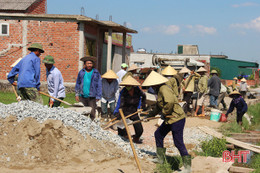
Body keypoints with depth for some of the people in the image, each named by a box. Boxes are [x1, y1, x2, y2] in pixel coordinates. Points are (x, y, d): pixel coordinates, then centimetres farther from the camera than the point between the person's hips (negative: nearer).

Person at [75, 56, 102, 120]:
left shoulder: (96, 73, 3)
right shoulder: (81, 72, 10)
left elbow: (99, 85, 4)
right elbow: (77, 83, 17)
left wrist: (98, 96, -2)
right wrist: (77, 94, 11)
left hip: (92, 97, -2)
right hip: (82, 96, 2)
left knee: (92, 113, -5)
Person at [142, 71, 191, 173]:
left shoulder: (164, 89, -17)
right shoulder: (159, 90, 16)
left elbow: (170, 102, -32)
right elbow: (159, 106, 30)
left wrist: (164, 113, -18)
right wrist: (151, 114, 37)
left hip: (177, 119, -11)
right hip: (170, 119, 11)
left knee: (178, 142, -8)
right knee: (158, 134, 19)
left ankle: (187, 164, -2)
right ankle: (161, 158, 28)